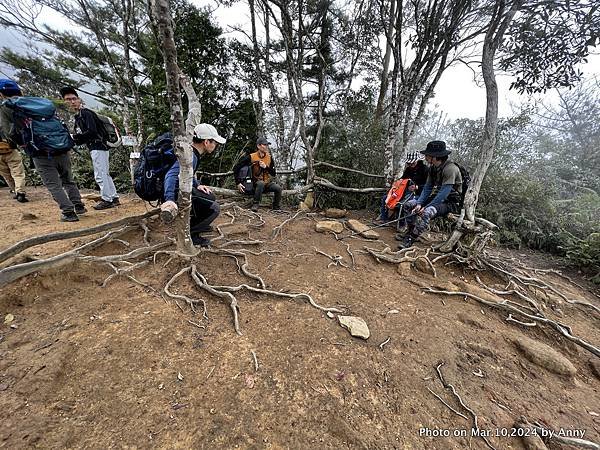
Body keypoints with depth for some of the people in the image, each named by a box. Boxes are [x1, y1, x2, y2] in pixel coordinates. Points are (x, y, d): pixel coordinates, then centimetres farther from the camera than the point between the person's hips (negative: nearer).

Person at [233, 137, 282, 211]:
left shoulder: (269, 158, 3)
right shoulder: (251, 157, -9)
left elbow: (274, 174, 2)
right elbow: (236, 168, -7)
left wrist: (266, 167, -15)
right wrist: (238, 183, -14)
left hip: (267, 183, 3)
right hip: (256, 183, -3)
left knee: (278, 188, -24)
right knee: (261, 183, -37)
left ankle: (277, 208, -5)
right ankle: (255, 205, -24)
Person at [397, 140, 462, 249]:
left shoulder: (450, 169, -22)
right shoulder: (433, 168, 3)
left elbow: (444, 193, -26)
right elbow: (427, 188, 3)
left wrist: (426, 207, -26)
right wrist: (419, 204, -10)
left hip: (451, 202, -8)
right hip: (438, 197, 8)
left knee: (426, 213, -36)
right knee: (408, 205, -6)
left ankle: (410, 240, -27)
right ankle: (409, 232, -2)